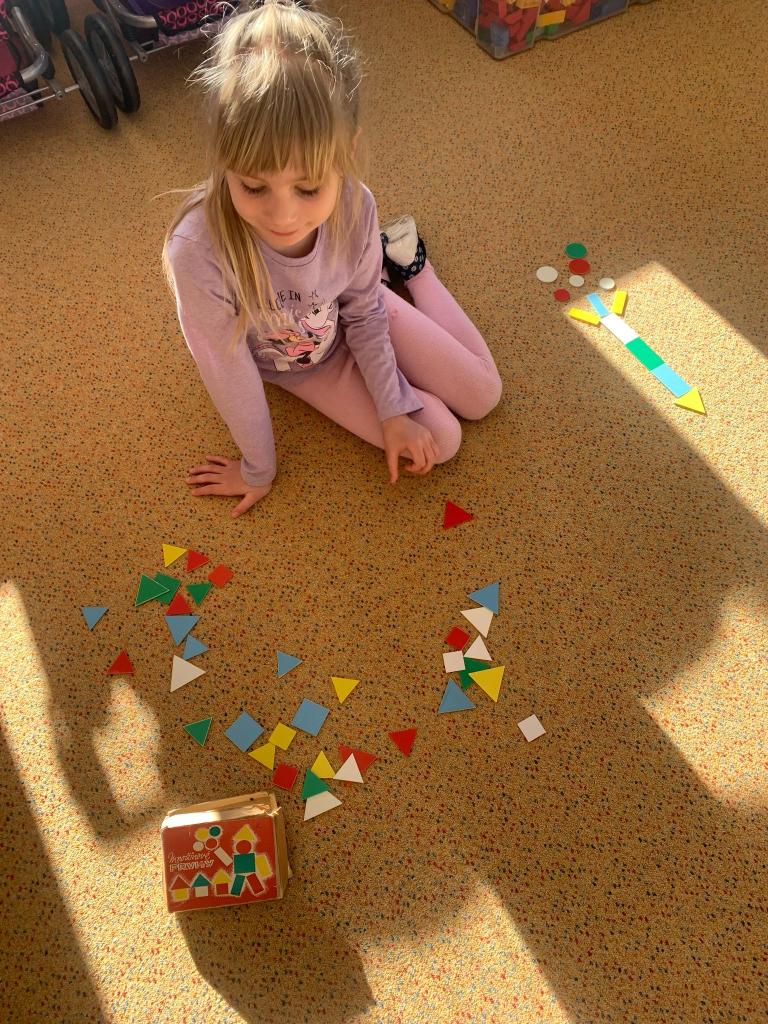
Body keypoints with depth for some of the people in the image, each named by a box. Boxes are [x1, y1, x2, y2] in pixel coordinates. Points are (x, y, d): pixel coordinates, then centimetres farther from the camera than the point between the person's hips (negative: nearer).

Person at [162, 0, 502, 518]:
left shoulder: (355, 206, -30)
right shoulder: (198, 250, -40)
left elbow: (365, 312, -12)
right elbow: (229, 373, -26)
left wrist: (394, 412, -12)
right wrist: (259, 470, -12)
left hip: (353, 323, 2)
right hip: (294, 363, -1)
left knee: (483, 395, 11)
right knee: (441, 440, -6)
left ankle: (403, 257, 27)